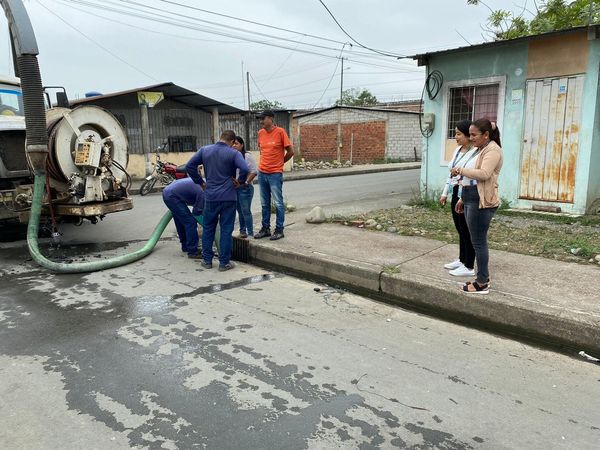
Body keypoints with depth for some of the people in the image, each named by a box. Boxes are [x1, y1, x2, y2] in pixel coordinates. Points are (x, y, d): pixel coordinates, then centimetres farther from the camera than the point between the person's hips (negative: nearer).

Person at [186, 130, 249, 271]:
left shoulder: (204, 150, 4)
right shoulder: (234, 153, -7)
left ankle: (207, 260, 21)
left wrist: (200, 182, 10)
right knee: (226, 230, 5)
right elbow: (244, 169, -23)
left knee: (208, 228, 16)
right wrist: (240, 181, -5)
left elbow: (189, 166, 3)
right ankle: (224, 262, 9)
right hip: (228, 197, -3)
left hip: (210, 196, 3)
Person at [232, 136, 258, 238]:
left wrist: (246, 182, -13)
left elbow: (254, 172, -10)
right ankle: (242, 231, 21)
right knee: (240, 211, 13)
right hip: (234, 188, 6)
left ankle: (250, 233, 1)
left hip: (245, 188, -6)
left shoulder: (247, 156, -7)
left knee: (246, 211, -6)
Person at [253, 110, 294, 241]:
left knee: (278, 203, 0)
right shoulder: (261, 133, 8)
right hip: (262, 173, 6)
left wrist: (279, 162, 7)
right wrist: (265, 161, 13)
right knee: (264, 203, 11)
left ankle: (279, 230, 8)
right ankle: (265, 228, 21)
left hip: (275, 174, -6)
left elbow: (290, 151, -5)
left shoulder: (280, 132, -9)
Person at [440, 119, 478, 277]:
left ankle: (469, 267, 11)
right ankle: (462, 260, 30)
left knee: (467, 231, 0)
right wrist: (445, 193, 19)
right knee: (460, 229, 17)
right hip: (456, 194, 8)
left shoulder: (477, 153, -17)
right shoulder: (457, 150, 11)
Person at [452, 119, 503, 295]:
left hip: (482, 202, -10)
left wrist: (461, 170, -17)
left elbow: (483, 174, -26)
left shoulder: (493, 150, -11)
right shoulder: (482, 150, 21)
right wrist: (463, 199, 21)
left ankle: (483, 284, 4)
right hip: (472, 201, 10)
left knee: (479, 242, -5)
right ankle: (482, 278, 23)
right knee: (477, 241, 13)